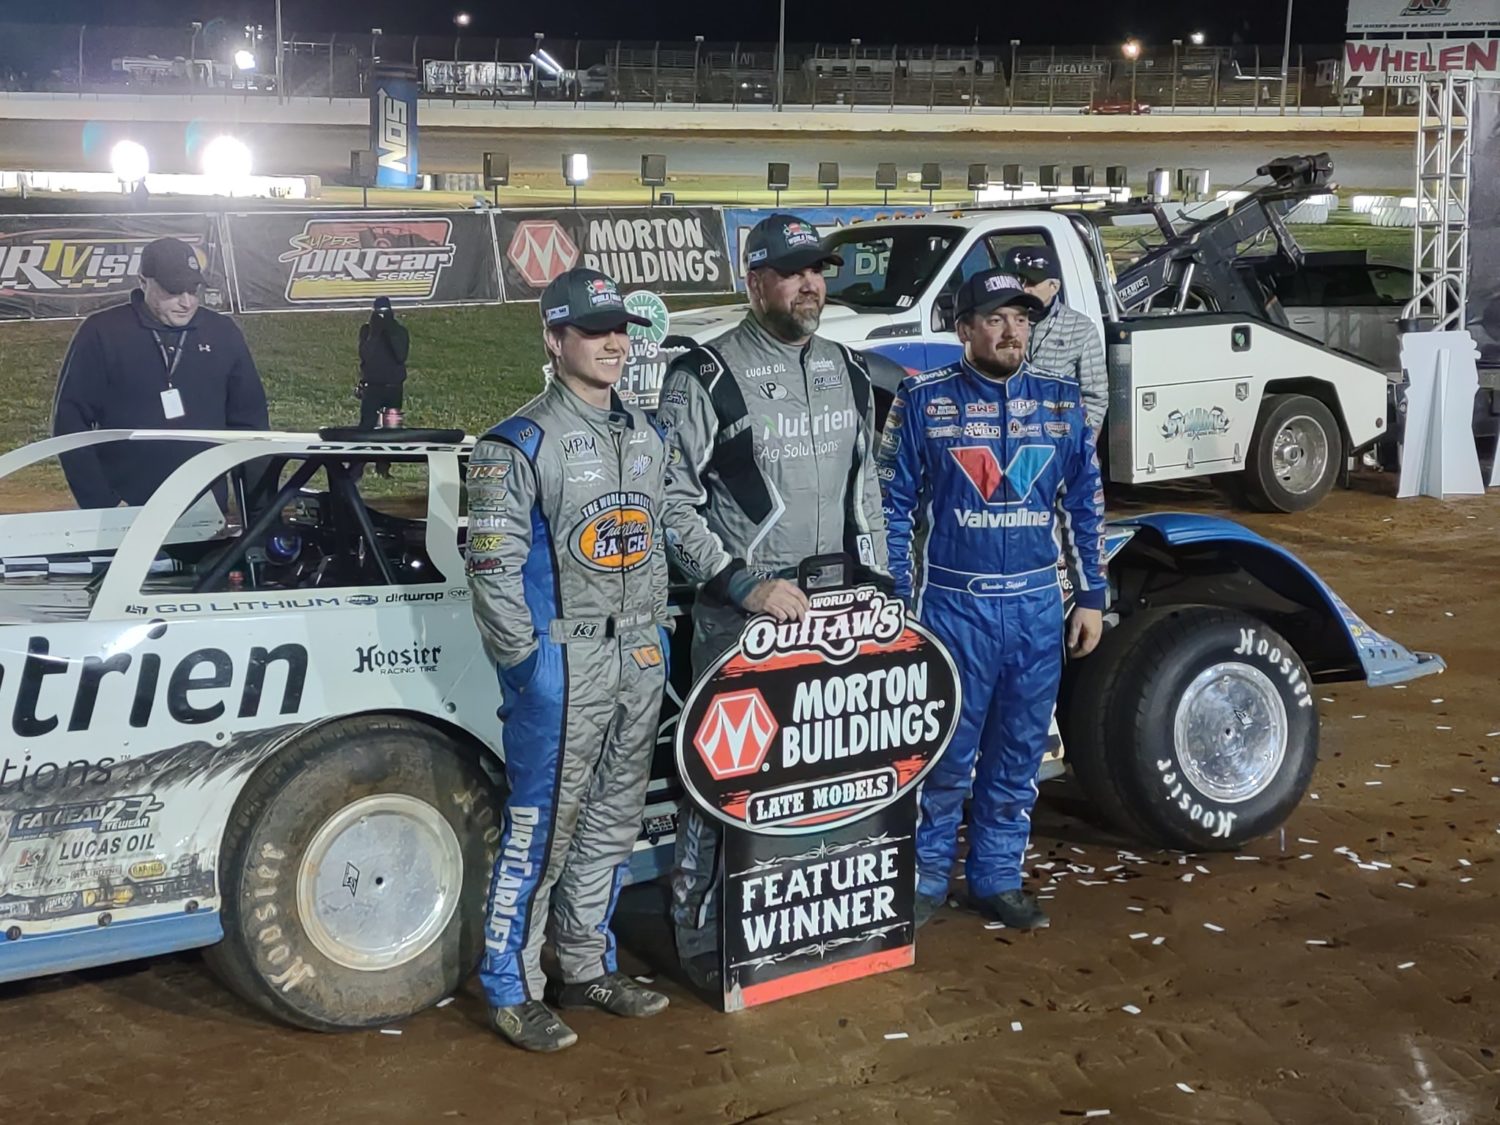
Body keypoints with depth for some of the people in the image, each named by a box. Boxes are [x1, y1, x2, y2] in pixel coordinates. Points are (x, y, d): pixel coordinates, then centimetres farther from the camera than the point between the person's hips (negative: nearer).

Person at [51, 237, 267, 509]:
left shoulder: (222, 333, 6)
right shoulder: (102, 333, -3)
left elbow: (249, 420, 11)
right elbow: (70, 419, -4)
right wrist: (101, 503, -10)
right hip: (126, 514, -2)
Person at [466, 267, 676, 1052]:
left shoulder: (644, 436, 13)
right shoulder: (522, 444, -10)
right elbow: (493, 566, -12)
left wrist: (659, 630, 14)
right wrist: (525, 663, -14)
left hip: (638, 656, 7)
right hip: (562, 661, -7)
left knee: (611, 823, 14)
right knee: (541, 827, -3)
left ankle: (587, 969, 26)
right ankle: (511, 987, 8)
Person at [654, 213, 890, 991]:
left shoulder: (848, 373, 12)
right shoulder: (707, 378, -9)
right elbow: (671, 502, -11)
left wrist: (875, 584, 16)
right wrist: (743, 584, -18)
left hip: (836, 612, 6)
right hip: (740, 618, -6)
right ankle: (701, 939, 9)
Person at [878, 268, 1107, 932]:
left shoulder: (1061, 403, 7)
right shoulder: (923, 401, -3)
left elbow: (1086, 505, 12)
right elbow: (893, 505, -1)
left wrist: (1092, 597, 9)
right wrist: (895, 602, -4)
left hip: (1038, 605, 4)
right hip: (953, 604, -3)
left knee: (1019, 753, 11)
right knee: (947, 754, 2)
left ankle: (998, 878, 23)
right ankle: (926, 877, 17)